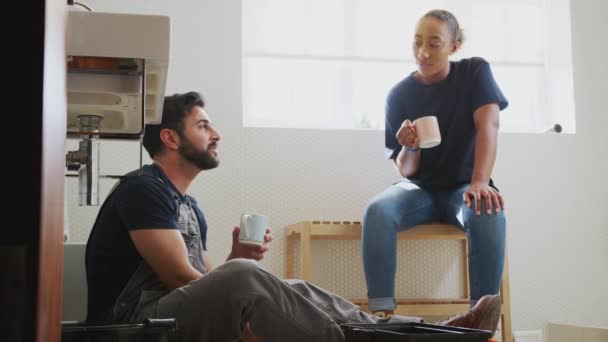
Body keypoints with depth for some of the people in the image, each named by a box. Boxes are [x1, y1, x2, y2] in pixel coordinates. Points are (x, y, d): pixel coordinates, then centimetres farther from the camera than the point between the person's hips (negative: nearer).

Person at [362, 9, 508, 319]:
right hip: (420, 189, 1)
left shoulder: (475, 72, -5)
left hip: (462, 186, -1)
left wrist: (479, 183, -37)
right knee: (376, 211, -31)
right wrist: (409, 148, -29)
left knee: (489, 214, -37)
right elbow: (405, 171, -4)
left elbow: (488, 124, -21)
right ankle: (382, 315, -34)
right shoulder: (399, 94, -4)